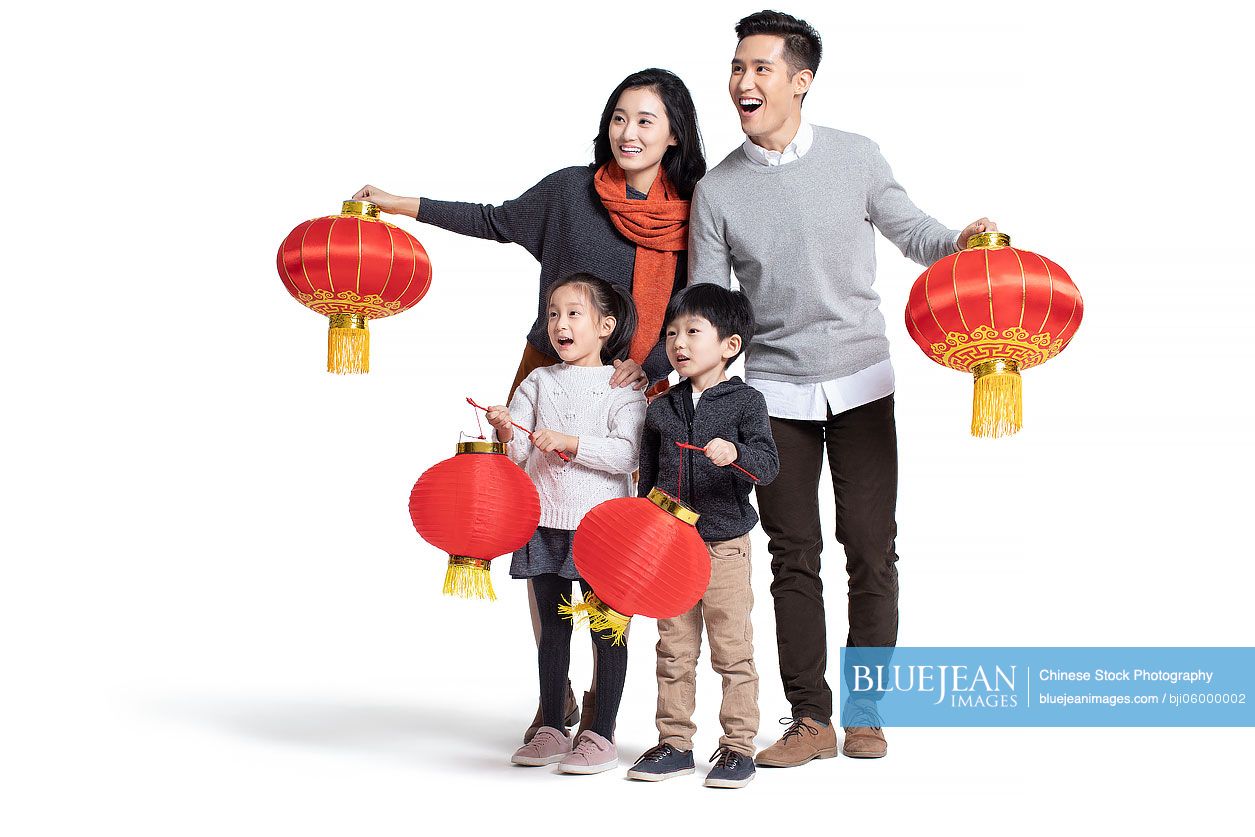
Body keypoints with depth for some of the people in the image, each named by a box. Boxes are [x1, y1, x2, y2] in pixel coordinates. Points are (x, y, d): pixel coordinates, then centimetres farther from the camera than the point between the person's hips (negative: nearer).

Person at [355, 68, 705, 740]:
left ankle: (601, 701, 12)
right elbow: (496, 220, 10)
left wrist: (644, 366, -14)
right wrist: (401, 204, 9)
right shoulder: (571, 189, -3)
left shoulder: (696, 212, -2)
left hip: (635, 390, -1)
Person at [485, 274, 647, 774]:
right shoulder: (539, 382, 10)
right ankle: (552, 728, 22)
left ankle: (601, 735, 8)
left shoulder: (622, 386, -2)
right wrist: (507, 432, -17)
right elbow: (518, 453, 4)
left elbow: (625, 454, -13)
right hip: (544, 521, 4)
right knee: (552, 629, 12)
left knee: (607, 630, 1)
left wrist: (571, 443, -22)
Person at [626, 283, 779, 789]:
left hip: (724, 547, -4)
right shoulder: (660, 409, 8)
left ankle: (738, 745, 11)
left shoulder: (745, 402, -4)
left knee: (732, 652, 2)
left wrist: (735, 454, -34)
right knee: (674, 651, 10)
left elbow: (767, 466, -14)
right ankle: (675, 743, 18)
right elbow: (646, 479, 14)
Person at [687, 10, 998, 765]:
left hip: (861, 381, 0)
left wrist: (962, 242, -14)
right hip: (777, 390, 1)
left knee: (872, 552, 0)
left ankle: (865, 714, 13)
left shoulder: (856, 158, -1)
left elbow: (914, 233, 7)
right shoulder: (716, 191, 0)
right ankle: (810, 721, 10)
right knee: (794, 556, 2)